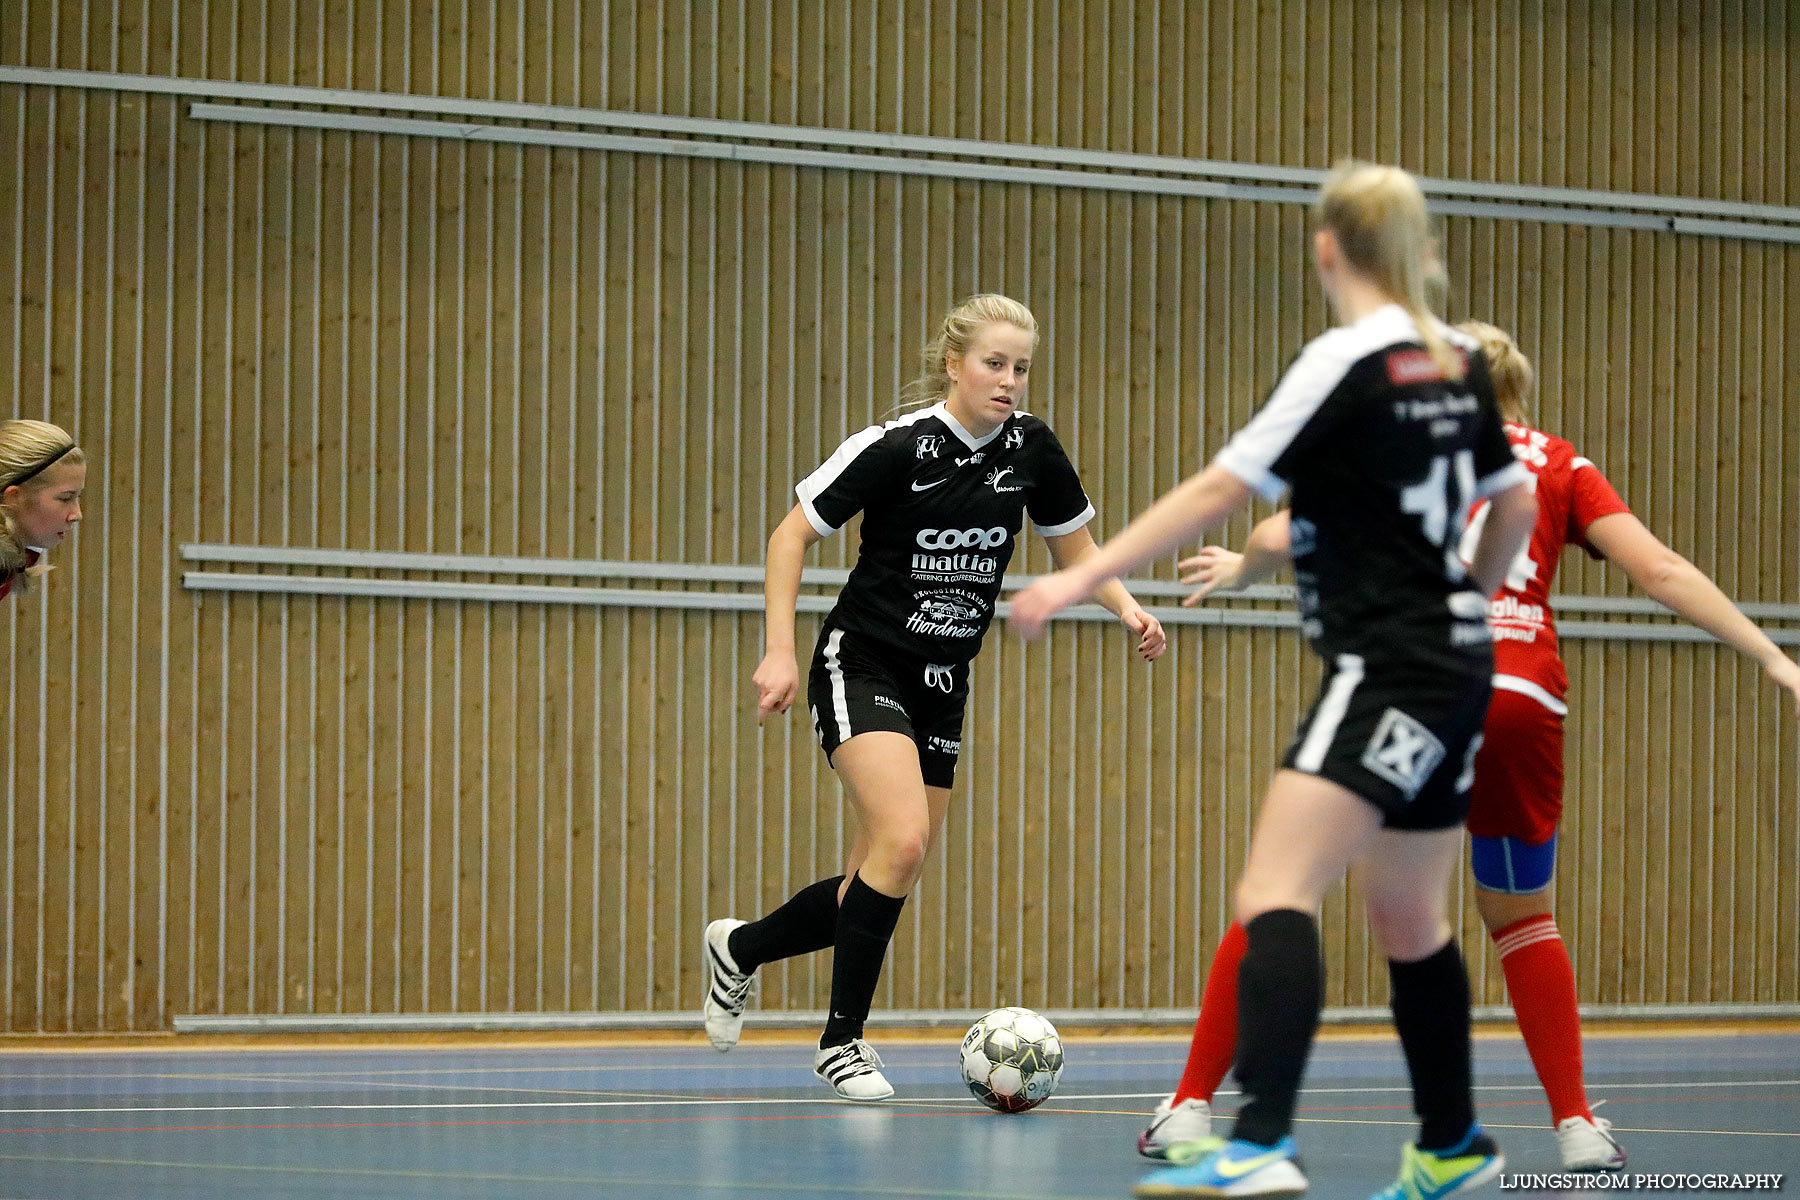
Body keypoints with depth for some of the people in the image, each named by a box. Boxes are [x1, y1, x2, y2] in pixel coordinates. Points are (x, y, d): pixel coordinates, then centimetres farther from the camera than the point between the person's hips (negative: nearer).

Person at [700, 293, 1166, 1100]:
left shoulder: (1030, 448, -1)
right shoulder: (896, 448, -16)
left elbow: (1075, 551, 13)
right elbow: (791, 535, -10)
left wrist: (1129, 609, -6)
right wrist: (779, 649, -17)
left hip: (942, 686, 6)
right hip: (861, 667, -6)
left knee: (885, 881, 6)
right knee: (904, 837, -24)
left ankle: (740, 948, 33)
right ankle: (842, 1040, -10)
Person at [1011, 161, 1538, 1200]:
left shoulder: (1347, 364, -13)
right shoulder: (1460, 362, 9)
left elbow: (1220, 492, -16)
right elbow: (1518, 504, 18)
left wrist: (1083, 577, -13)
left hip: (1390, 672, -9)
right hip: (1453, 667, 9)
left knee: (1276, 893, -20)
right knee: (1411, 918, 21)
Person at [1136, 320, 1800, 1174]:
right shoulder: (1558, 466, 19)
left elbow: (1278, 538, 12)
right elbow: (1661, 571, 7)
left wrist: (1238, 569, 34)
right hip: (1519, 696, 2)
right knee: (1521, 915, 23)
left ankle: (1190, 1109, 7)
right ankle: (1578, 1127, 14)